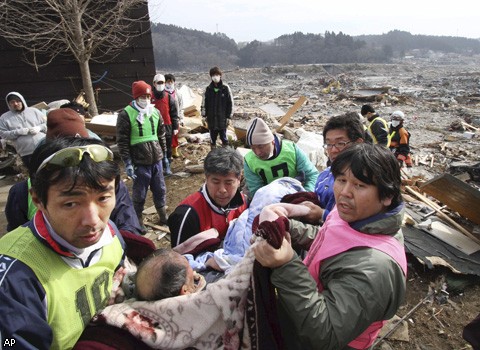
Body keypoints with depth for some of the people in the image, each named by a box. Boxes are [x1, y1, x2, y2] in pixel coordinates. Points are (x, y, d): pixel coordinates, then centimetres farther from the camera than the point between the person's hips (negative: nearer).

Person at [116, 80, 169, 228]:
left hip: (156, 159, 5)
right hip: (139, 162, -5)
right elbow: (122, 141, -10)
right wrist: (127, 163, -12)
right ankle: (138, 221, 26)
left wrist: (163, 153, 15)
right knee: (139, 194, 8)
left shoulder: (155, 112, 7)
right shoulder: (126, 114, -9)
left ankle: (163, 216, 34)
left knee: (160, 190, 16)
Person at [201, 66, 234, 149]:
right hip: (211, 118, 3)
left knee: (223, 137, 4)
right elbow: (204, 103, 8)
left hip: (223, 118, -3)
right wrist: (204, 115, 5)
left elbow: (230, 103, -4)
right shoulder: (208, 89, 2)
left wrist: (229, 117, -5)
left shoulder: (225, 88, -5)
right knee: (212, 137, 11)